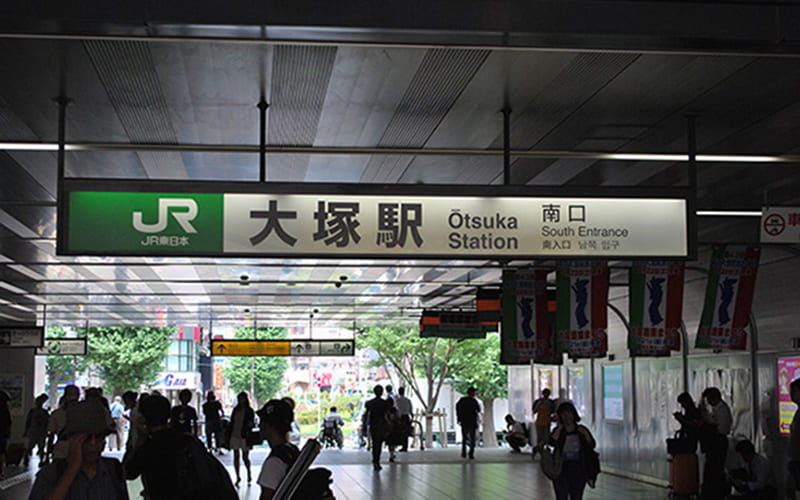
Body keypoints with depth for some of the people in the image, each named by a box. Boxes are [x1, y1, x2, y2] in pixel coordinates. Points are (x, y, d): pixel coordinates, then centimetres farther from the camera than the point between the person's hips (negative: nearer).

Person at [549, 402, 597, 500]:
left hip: (578, 474, 1)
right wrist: (560, 426, -17)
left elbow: (592, 446, -10)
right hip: (561, 474, -1)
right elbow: (553, 442, -22)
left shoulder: (581, 429, 0)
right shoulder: (558, 430, -3)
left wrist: (586, 434, -25)